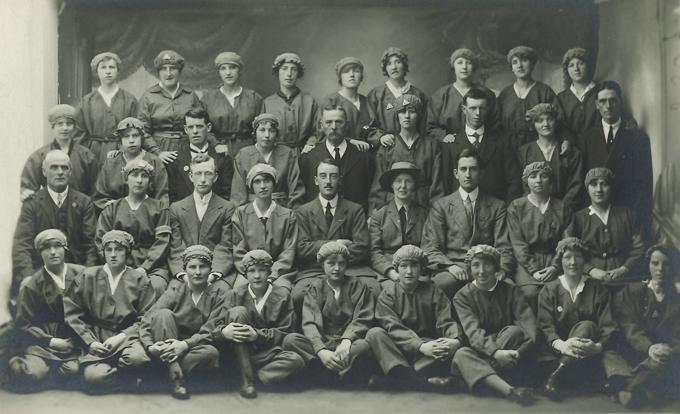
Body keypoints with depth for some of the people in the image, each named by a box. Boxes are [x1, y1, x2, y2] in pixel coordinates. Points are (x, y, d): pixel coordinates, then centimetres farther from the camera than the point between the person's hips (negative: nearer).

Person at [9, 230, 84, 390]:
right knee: (32, 374, -27)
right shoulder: (32, 285, 2)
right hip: (43, 343, 0)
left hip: (77, 340, 1)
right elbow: (23, 324, 2)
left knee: (72, 371, -30)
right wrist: (51, 341, -9)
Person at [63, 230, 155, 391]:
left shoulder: (139, 280, 9)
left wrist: (121, 336, -11)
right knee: (93, 377, -30)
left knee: (137, 358, -34)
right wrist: (90, 342, -6)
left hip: (127, 337, 0)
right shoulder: (87, 277, 10)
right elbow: (72, 314, 6)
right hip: (96, 340, 0)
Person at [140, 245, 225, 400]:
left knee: (212, 353, -34)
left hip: (194, 350, -1)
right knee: (163, 314, -26)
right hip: (166, 350, 1)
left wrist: (185, 344, -27)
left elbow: (210, 332, -10)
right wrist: (150, 346, -26)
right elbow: (147, 321, -7)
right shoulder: (174, 293, 4)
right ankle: (176, 377, -33)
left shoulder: (218, 298, 3)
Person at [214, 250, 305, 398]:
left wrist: (257, 335, -20)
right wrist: (224, 332, -27)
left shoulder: (282, 295, 1)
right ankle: (246, 376, -25)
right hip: (241, 352, 1)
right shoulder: (237, 294, 4)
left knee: (296, 360, -31)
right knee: (238, 311, -25)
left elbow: (286, 332, -4)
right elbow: (216, 327, -2)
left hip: (268, 353, -1)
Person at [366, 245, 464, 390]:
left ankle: (402, 376, -32)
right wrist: (420, 346, -28)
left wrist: (456, 340, -28)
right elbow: (393, 328, -10)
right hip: (398, 349, 0)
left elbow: (447, 322, -3)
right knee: (374, 333, -28)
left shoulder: (434, 292, 10)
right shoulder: (387, 295, 5)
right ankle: (421, 381, -42)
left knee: (452, 346, -29)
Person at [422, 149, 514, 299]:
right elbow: (430, 248, 6)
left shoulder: (497, 206, 18)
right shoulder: (441, 206, 14)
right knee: (441, 284, -38)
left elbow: (503, 247, 10)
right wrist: (450, 266, -15)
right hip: (453, 267, -1)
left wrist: (501, 269, -13)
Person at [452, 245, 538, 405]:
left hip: (511, 351, 1)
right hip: (481, 352, -1)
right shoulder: (462, 297, 1)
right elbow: (473, 332, -14)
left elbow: (528, 320, -9)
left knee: (514, 331, -28)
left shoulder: (510, 291, 7)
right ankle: (510, 391, -52)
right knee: (461, 354, -32)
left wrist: (526, 347, -30)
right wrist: (495, 352, -34)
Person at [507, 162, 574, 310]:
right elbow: (518, 243, 1)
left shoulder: (563, 208, 14)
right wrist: (533, 270, -10)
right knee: (530, 292, -29)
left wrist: (555, 266, -10)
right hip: (526, 263, -1)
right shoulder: (516, 207, 10)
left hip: (554, 261, 1)